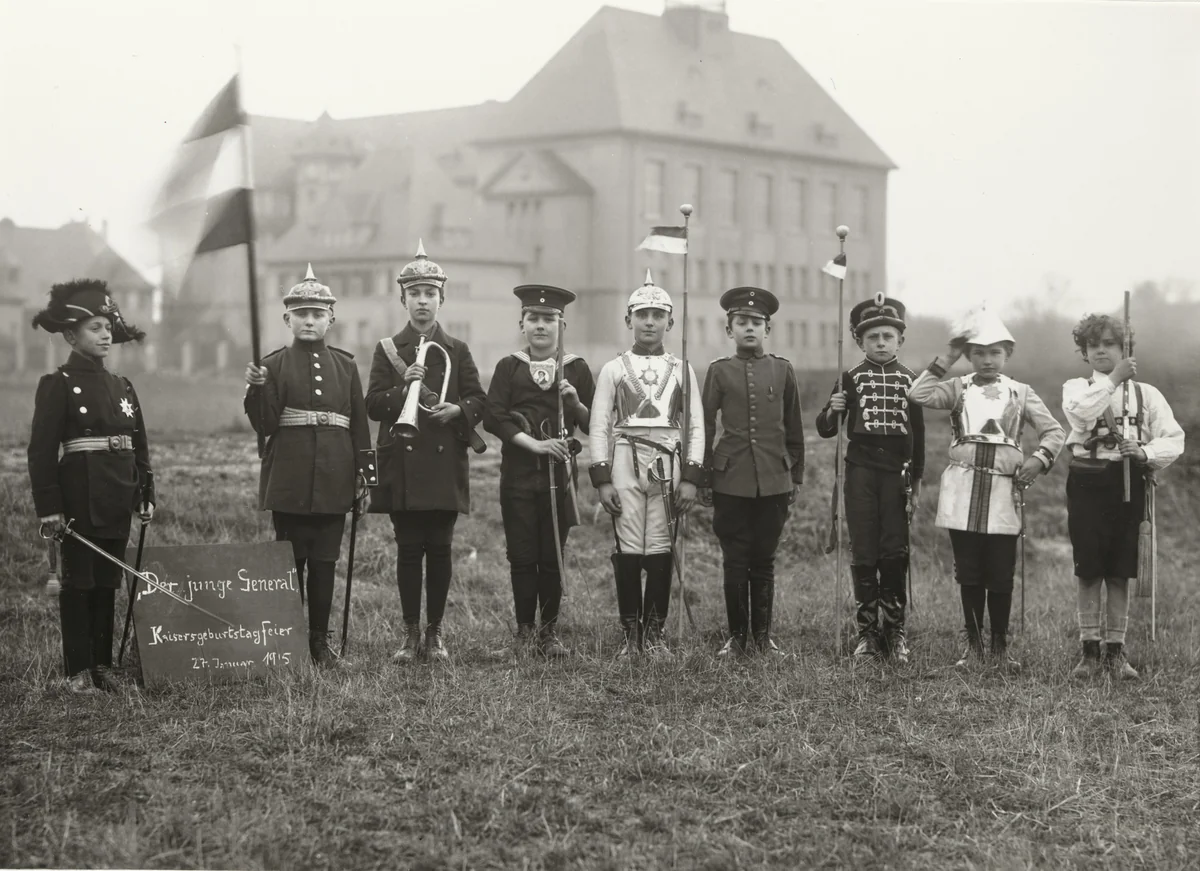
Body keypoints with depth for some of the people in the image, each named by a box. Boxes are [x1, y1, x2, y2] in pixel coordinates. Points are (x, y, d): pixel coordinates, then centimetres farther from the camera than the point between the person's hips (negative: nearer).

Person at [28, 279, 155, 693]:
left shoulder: (122, 386, 13)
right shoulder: (58, 385, -6)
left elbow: (140, 446, 17)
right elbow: (41, 451, -10)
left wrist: (146, 496, 10)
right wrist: (49, 507, -15)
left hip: (117, 501, 6)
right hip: (80, 499, -6)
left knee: (108, 583, 10)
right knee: (79, 581, 0)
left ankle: (102, 664, 17)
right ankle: (78, 671, 4)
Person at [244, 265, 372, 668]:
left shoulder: (345, 365, 9)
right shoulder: (275, 365, 2)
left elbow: (359, 423, 10)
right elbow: (265, 424, -4)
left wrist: (364, 475, 6)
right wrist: (257, 389, -21)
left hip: (333, 483, 2)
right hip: (290, 483, -2)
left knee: (324, 563, 5)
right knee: (290, 563, 1)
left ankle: (320, 642, 12)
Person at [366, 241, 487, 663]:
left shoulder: (458, 351, 10)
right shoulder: (387, 350, 7)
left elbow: (479, 401, 6)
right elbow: (373, 405, 1)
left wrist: (457, 410, -15)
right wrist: (404, 387, -16)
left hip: (444, 465, 1)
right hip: (402, 466, -1)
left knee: (439, 550, 2)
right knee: (408, 550, 0)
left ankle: (435, 633, 10)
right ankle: (411, 635, 7)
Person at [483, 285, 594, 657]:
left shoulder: (576, 369, 7)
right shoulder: (509, 367, 5)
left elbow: (593, 426, 7)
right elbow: (493, 418, -5)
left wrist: (576, 403, -13)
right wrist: (534, 443, -15)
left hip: (559, 473, 0)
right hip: (518, 475, 0)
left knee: (552, 557, 2)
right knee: (522, 557, 1)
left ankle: (550, 632, 12)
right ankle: (525, 632, 10)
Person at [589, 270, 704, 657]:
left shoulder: (682, 370, 10)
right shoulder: (613, 370, 7)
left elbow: (696, 427, 8)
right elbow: (598, 427, 4)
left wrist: (691, 477, -2)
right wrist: (602, 479, -4)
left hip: (668, 465, 1)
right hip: (625, 463, -1)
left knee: (660, 549, 0)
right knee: (628, 550, -3)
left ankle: (655, 633, 8)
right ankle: (630, 635, 4)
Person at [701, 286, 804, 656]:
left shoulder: (783, 371, 6)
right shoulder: (719, 371, 3)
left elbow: (794, 429, 11)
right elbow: (705, 427, 6)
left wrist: (795, 477, 10)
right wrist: (702, 475, 4)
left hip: (774, 482, 1)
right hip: (730, 482, -1)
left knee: (763, 561, 6)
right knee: (735, 562, 2)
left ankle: (763, 634, 15)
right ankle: (736, 635, 11)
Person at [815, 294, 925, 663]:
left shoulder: (909, 380, 6)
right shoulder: (852, 379, 3)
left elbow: (918, 433, 9)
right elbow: (825, 430, 4)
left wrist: (916, 482, 8)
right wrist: (832, 411, -19)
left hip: (897, 473, 0)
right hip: (860, 472, 0)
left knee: (895, 553, -1)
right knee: (863, 554, 1)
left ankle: (894, 629, 9)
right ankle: (868, 631, 9)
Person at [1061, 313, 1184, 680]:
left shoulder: (1146, 393, 8)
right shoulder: (1076, 388, 7)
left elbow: (1174, 439, 1)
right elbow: (1080, 411, -18)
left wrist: (1145, 452, -17)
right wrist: (1113, 378, -19)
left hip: (1128, 483, 1)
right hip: (1087, 483, 0)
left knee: (1120, 572, 3)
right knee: (1088, 570, 1)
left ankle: (1116, 650, 11)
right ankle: (1089, 650, 9)